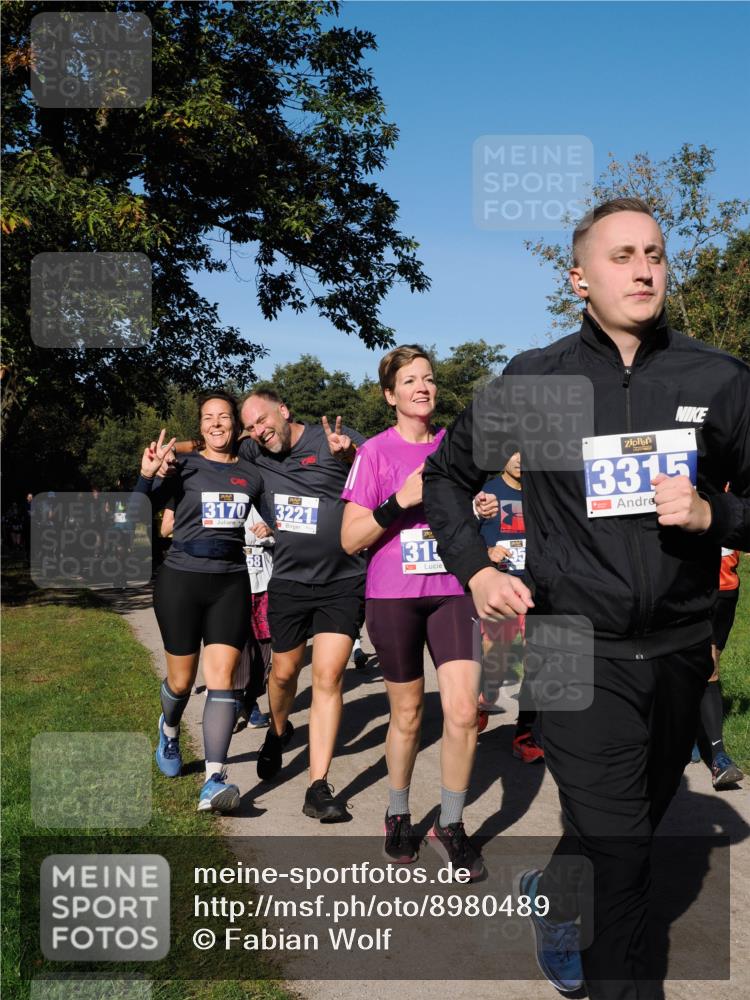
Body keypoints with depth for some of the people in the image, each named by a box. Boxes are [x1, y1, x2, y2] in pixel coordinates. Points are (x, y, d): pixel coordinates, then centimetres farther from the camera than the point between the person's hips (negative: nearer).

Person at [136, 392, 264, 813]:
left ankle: (215, 781, -13)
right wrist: (147, 475, -27)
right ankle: (169, 730, 44)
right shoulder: (185, 467, -2)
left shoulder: (252, 474, 6)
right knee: (182, 680, 9)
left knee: (221, 677, -10)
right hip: (181, 579, -1)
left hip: (231, 583, 1)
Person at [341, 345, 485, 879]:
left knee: (464, 710, -8)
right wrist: (400, 501, -18)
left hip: (452, 592, 2)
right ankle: (399, 816, 33)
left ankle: (451, 824, 13)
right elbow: (350, 539, -6)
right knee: (407, 714, 9)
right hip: (393, 595, -2)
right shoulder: (375, 452, -2)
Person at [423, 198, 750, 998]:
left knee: (636, 820, 22)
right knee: (617, 843, -7)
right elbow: (445, 474, 9)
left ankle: (550, 891, 51)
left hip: (680, 648, 4)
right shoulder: (534, 381, -4)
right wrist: (475, 570, -1)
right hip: (578, 646, -3)